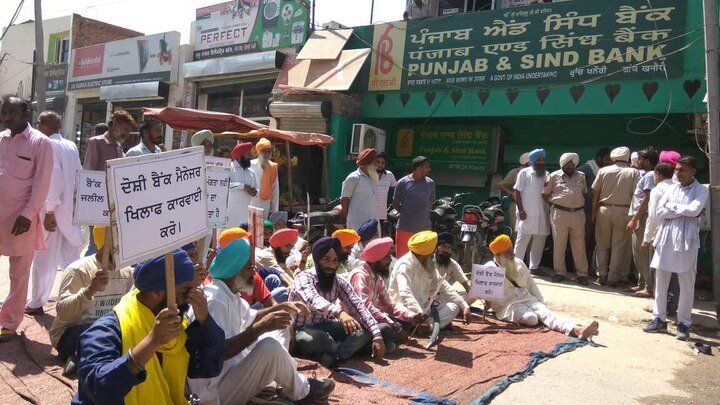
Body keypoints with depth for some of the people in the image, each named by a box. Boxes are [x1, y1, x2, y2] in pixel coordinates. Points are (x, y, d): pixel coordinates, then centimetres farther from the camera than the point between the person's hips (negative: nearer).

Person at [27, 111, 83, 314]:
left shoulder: (48, 146, -12)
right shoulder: (72, 146, 10)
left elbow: (54, 179, -20)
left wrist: (49, 211, -18)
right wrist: (73, 200, 17)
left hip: (52, 209, -7)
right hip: (69, 209, 7)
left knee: (44, 258, 3)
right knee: (70, 256, 12)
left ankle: (36, 303, 13)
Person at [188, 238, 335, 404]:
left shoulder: (229, 293, 6)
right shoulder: (215, 300, -26)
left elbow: (250, 318, 23)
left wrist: (283, 307, 11)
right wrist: (261, 328, -30)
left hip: (231, 367, 11)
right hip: (215, 388, -10)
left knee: (280, 331, 13)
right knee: (270, 346, -28)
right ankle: (301, 390, -2)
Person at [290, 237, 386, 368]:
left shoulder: (339, 282, 1)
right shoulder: (304, 278, -17)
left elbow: (358, 306, -11)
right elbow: (313, 300, -39)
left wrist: (377, 336, -23)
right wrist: (339, 312, -58)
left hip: (326, 328, 6)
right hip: (304, 331, -5)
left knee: (366, 328, -13)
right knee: (309, 339, -40)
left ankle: (333, 356, -31)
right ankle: (350, 348, -14)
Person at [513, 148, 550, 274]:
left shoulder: (546, 174, 12)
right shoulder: (524, 173, 1)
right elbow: (517, 192, -3)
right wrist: (520, 210, -11)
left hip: (542, 215, 4)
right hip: (527, 214, -4)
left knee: (539, 243, 8)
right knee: (522, 240, -6)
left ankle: (534, 266, 18)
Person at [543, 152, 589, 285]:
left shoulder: (581, 176, 13)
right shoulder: (554, 176, 4)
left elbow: (585, 193, 21)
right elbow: (545, 194, 6)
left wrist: (580, 204, 9)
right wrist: (554, 203, 4)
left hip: (578, 214, 3)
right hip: (559, 213, -2)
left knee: (579, 245, 4)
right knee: (559, 244, 2)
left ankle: (582, 273, 8)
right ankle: (560, 272, 12)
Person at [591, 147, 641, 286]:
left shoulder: (603, 171, 2)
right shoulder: (634, 173, -2)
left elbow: (595, 193, 2)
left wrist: (594, 212, 10)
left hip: (604, 210, 2)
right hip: (623, 212, -1)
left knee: (602, 244, 12)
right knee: (619, 246, 5)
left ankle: (602, 276, 17)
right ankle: (614, 278, 9)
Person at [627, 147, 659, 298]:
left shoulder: (649, 175, -12)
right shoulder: (645, 175, 17)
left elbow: (646, 200, -17)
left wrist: (634, 220, -17)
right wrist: (634, 219, 15)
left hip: (643, 218, -10)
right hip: (639, 218, 10)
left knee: (643, 253, -6)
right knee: (638, 253, 14)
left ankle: (650, 288, -1)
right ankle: (642, 284, 22)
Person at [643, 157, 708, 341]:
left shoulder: (701, 190, 0)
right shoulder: (671, 188, 10)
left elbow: (694, 210, -18)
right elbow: (660, 212, 1)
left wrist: (672, 207, -6)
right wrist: (685, 211, -7)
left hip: (686, 241, -4)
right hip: (666, 239, 4)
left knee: (687, 284, 2)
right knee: (660, 281, 8)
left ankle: (684, 323, 13)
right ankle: (659, 319, 18)